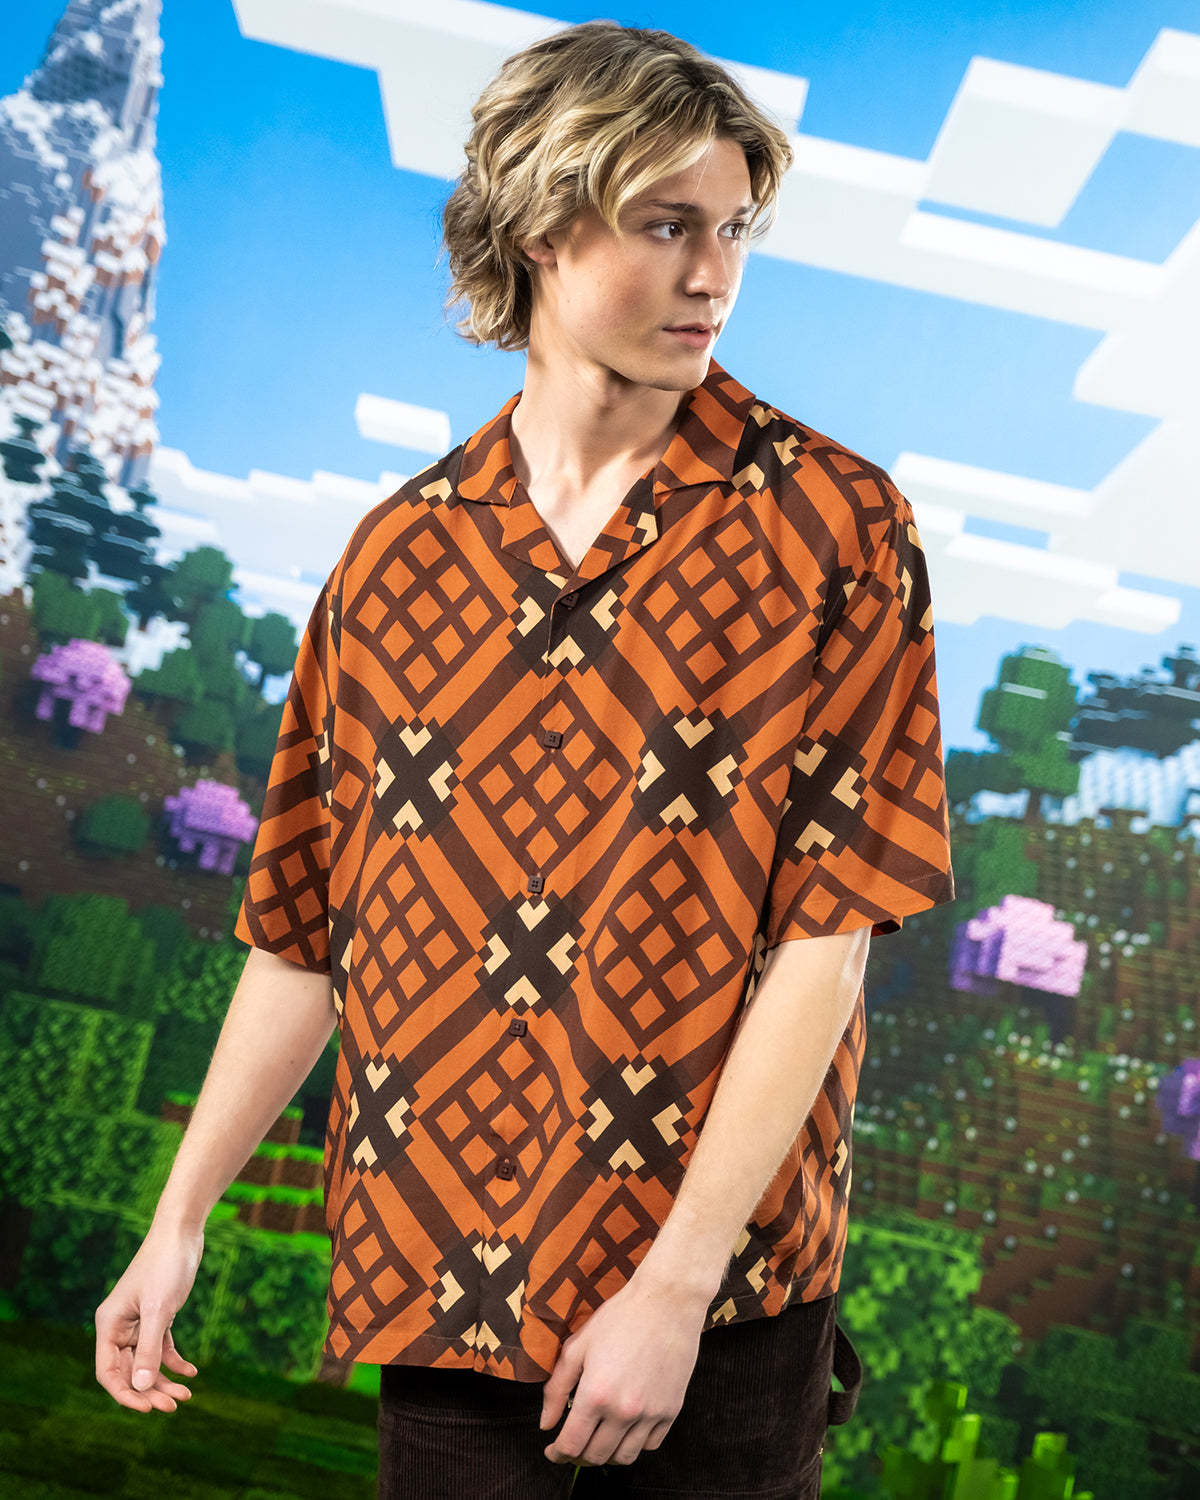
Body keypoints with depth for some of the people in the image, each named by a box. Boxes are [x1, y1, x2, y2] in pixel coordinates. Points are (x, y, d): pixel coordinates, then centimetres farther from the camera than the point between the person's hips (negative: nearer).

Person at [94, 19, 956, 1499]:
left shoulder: (832, 525, -6)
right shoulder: (398, 553, 4)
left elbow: (829, 929, -11)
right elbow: (306, 929, 10)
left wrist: (674, 1283, -15)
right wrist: (177, 1223, 8)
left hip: (723, 1294, -2)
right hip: (436, 1277, 3)